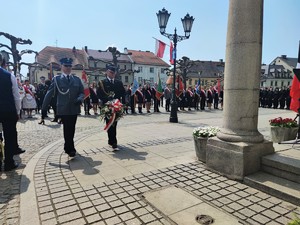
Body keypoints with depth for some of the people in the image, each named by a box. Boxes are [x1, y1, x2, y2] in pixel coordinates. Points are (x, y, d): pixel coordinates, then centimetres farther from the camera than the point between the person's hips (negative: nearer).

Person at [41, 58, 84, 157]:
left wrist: (79, 99, -13)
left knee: (71, 129, 12)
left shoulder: (77, 79, 11)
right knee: (67, 129, -3)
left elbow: (82, 92, 10)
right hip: (63, 109, -3)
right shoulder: (56, 79, 1)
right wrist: (43, 109, -3)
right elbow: (49, 94, -1)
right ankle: (71, 149, 6)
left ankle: (67, 147, 30)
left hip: (74, 109, 4)